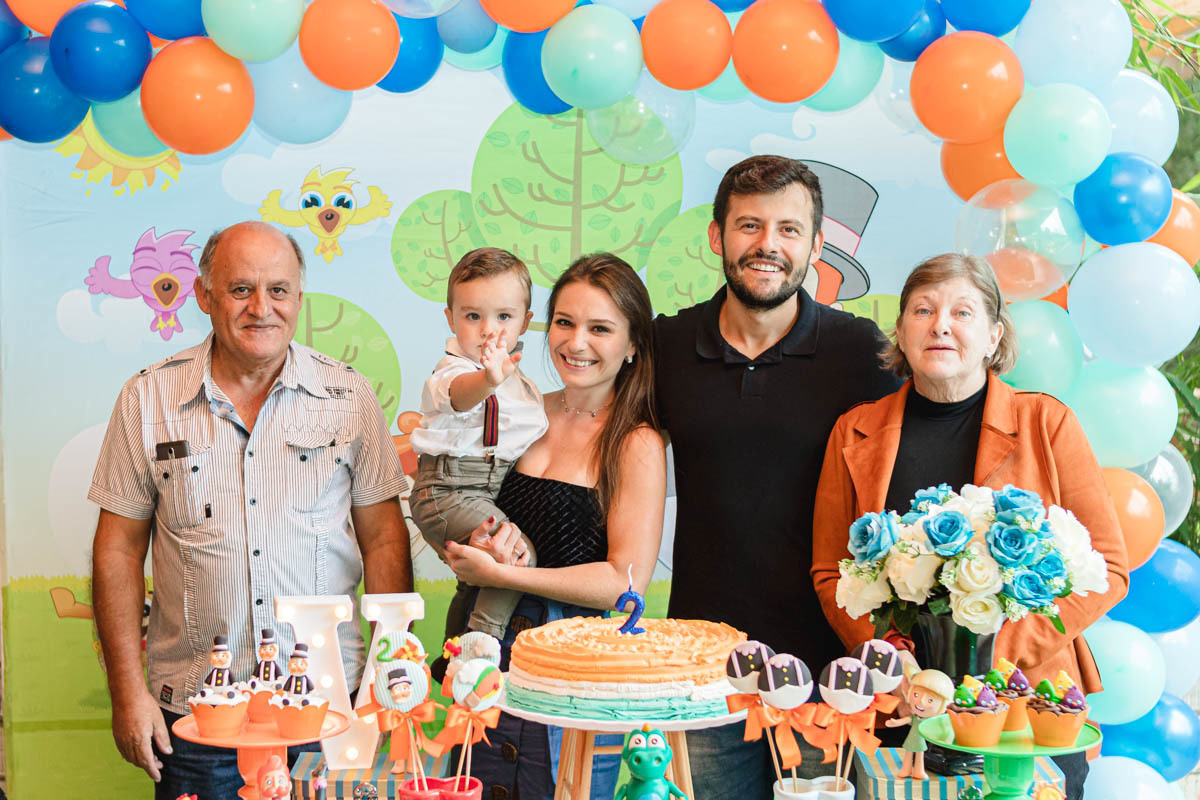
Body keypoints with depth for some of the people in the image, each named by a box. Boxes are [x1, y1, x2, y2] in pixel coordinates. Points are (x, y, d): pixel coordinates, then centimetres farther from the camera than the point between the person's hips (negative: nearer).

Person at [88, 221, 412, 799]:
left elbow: (383, 540, 3)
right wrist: (129, 692, -3)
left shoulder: (349, 396, 0)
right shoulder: (148, 399, 0)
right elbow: (119, 546, 2)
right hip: (192, 708, 0)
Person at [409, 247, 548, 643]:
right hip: (448, 490, -9)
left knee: (476, 582, 21)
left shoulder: (524, 387, 12)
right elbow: (459, 393, -45)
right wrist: (489, 379, -65)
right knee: (520, 554, -23)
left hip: (491, 489, 9)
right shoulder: (451, 373, -17)